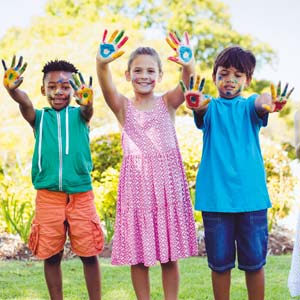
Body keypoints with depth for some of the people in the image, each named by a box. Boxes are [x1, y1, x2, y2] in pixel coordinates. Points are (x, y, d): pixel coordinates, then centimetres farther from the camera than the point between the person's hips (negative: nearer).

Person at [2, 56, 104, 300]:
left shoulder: (79, 116, 5)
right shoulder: (39, 118, 5)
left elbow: (88, 108, -20)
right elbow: (24, 103, -17)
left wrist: (87, 99, -45)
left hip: (81, 196, -1)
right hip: (48, 197, 1)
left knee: (89, 253, 6)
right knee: (51, 255, 8)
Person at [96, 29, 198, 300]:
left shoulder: (167, 103, 4)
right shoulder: (123, 106, 4)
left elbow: (188, 84, -16)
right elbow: (107, 87, -16)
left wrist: (188, 64, -39)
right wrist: (103, 63, -38)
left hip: (167, 180, 0)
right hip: (136, 182, 0)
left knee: (170, 255, 6)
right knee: (138, 253, 5)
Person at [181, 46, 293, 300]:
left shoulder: (248, 106, 6)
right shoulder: (210, 107, 5)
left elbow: (260, 102, -19)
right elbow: (202, 108, -20)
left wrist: (268, 103, -44)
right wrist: (196, 103, -45)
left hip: (251, 194, 0)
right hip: (215, 196, 0)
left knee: (254, 261, 6)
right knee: (220, 262, 8)